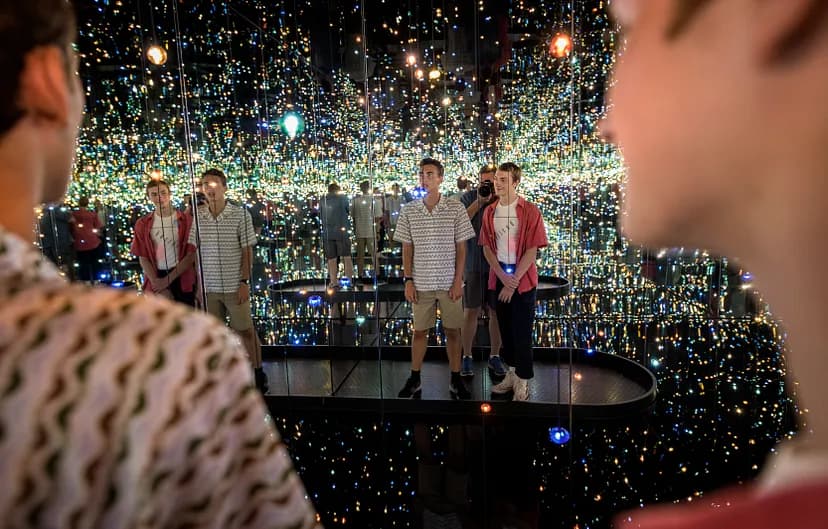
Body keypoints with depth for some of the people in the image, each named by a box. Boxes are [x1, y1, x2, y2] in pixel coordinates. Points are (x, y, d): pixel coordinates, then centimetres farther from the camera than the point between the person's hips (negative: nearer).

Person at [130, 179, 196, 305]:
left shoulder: (185, 220, -2)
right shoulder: (143, 224, 5)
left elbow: (191, 254, -6)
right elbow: (143, 257, 2)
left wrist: (167, 280, -12)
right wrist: (157, 283, -11)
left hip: (182, 280, -2)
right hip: (155, 281, 2)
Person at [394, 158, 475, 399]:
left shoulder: (456, 208, -4)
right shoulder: (409, 210, 0)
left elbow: (461, 247, -2)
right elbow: (407, 248, 4)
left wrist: (458, 280, -7)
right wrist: (408, 280, -2)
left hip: (449, 283, -1)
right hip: (420, 283, 1)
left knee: (452, 331, 8)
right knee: (419, 331, 11)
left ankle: (456, 380, 20)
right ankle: (415, 379, 22)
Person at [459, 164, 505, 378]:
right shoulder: (469, 197, -1)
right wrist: (479, 201, -18)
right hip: (474, 264, -1)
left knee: (496, 312, 9)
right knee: (471, 311, 4)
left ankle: (494, 356, 23)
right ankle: (467, 357, 17)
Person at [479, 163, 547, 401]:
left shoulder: (530, 211, -8)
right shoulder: (490, 212, 6)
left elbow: (532, 250, -11)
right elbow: (487, 248, 3)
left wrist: (514, 280, -14)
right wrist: (503, 277, -10)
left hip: (523, 278, -4)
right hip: (498, 278, 4)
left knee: (522, 332, -1)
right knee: (505, 328, 12)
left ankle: (523, 383, 10)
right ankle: (511, 374, 26)